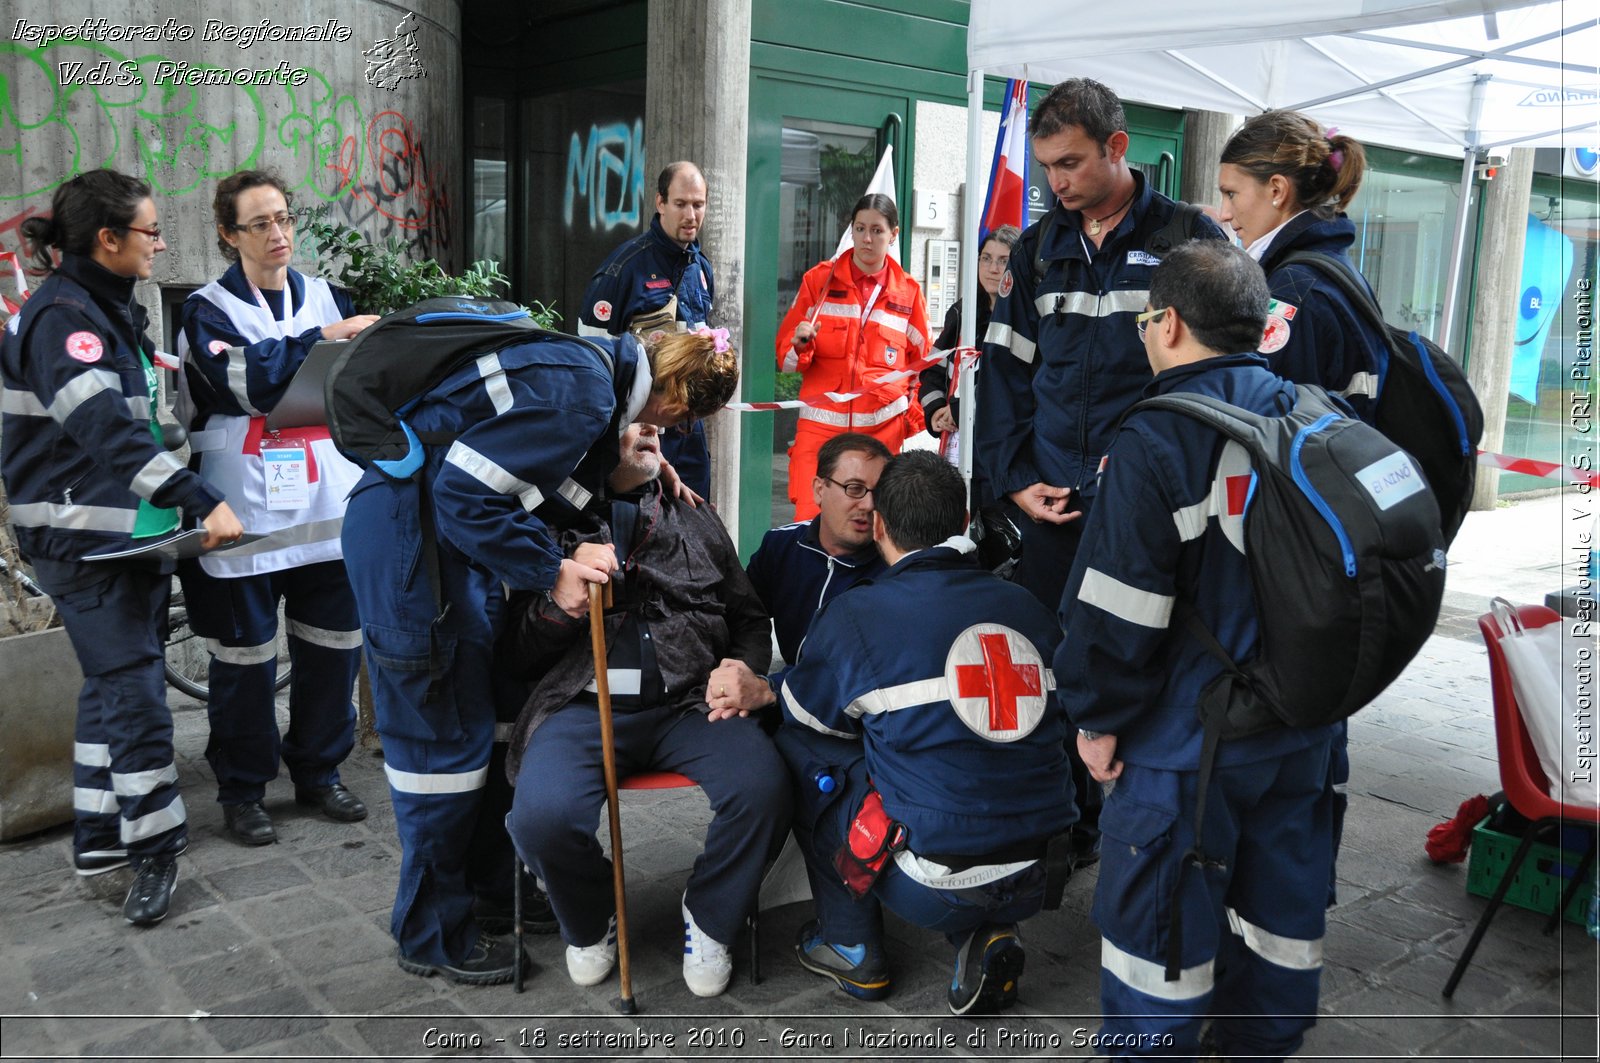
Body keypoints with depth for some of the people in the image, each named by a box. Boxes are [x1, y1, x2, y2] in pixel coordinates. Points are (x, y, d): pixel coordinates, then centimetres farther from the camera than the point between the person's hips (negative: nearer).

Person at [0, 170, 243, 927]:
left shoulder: (112, 308, 14)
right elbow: (106, 428, -30)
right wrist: (201, 501, -36)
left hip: (131, 530, 10)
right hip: (85, 539, -10)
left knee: (114, 685, 14)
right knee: (133, 689, -6)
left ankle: (101, 837, 25)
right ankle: (153, 846, 5)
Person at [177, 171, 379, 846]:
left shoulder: (327, 299, 13)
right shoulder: (209, 310, 2)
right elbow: (244, 379, -17)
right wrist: (321, 342, -17)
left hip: (330, 504, 4)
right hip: (248, 508, -3)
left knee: (332, 648, 10)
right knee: (246, 657, 4)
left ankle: (319, 773, 28)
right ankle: (242, 790, 21)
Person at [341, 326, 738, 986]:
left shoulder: (597, 371, 8)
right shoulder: (580, 392, -21)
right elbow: (467, 491, -24)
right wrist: (551, 572, -16)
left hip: (453, 531, 10)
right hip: (407, 533, -10)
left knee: (496, 708, 16)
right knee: (443, 734, -1)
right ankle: (434, 936, 14)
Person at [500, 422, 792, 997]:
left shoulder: (700, 523, 20)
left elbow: (750, 619, 24)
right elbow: (518, 651, 8)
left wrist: (743, 670, 2)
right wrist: (561, 602, -13)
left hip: (689, 702, 2)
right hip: (584, 704, -1)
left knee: (762, 787, -27)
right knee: (545, 815, -30)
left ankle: (708, 918, 4)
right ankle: (591, 924, 7)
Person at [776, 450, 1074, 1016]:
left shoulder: (855, 615, -8)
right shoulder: (1029, 609, 5)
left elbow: (802, 715, 8)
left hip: (930, 889, -5)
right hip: (1035, 881, 5)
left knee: (796, 748, 12)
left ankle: (853, 948, 21)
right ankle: (984, 938, 15)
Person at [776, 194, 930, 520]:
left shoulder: (908, 292, 10)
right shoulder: (819, 279, 7)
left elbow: (921, 362, 17)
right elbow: (786, 355, 8)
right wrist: (800, 344, -14)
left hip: (882, 426, 1)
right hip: (821, 422, -1)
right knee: (810, 517, -11)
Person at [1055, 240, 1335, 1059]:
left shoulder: (1154, 441, -18)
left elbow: (1117, 610, -20)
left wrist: (1098, 717, -7)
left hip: (1189, 739, -7)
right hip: (1303, 729, 7)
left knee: (1158, 917, 8)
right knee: (1280, 900, 20)